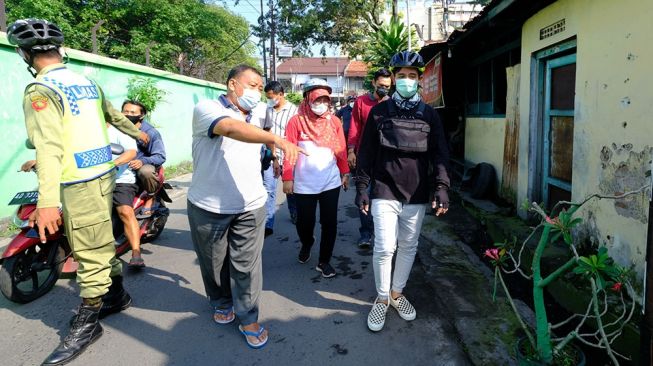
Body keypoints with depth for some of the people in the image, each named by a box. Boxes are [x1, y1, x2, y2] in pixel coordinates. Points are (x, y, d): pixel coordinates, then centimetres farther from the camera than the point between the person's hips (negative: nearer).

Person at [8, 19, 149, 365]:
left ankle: (86, 324, 12)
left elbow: (49, 145, -24)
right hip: (103, 172, 9)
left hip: (81, 184, -9)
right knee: (101, 244, 21)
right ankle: (116, 294, 35)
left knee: (90, 255, 0)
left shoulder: (40, 90, -13)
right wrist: (137, 133, 46)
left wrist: (46, 201, -30)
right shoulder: (87, 82, 11)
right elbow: (115, 116, 27)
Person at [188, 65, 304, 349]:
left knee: (247, 265, 6)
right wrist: (277, 140, -46)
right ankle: (221, 303, 42)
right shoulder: (206, 109, -13)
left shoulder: (258, 114, 6)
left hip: (250, 206, 3)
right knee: (213, 263, 17)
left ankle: (248, 318, 22)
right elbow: (231, 128, -36)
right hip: (209, 207, -3)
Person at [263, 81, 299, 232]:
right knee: (268, 189, -4)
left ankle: (295, 216, 36)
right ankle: (268, 225, -2)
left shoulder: (293, 110, -7)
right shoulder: (267, 110, 7)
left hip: (287, 155, -3)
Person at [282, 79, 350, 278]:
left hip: (331, 183, 2)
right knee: (304, 222, 11)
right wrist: (287, 178, -8)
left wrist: (345, 173, 9)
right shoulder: (296, 121, -6)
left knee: (330, 224, 5)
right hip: (304, 185, -2)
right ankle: (306, 245, 44)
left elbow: (340, 149, 8)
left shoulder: (334, 121, 3)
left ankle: (324, 261, 22)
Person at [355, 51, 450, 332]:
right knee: (384, 248, -6)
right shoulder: (379, 112, 3)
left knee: (408, 247, 11)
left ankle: (397, 293, 31)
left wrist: (441, 187, -7)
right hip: (385, 192, -2)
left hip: (416, 195, 2)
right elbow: (366, 153, 4)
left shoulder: (429, 115, 7)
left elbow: (439, 154, 4)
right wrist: (362, 187, 0)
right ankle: (382, 299, 15)